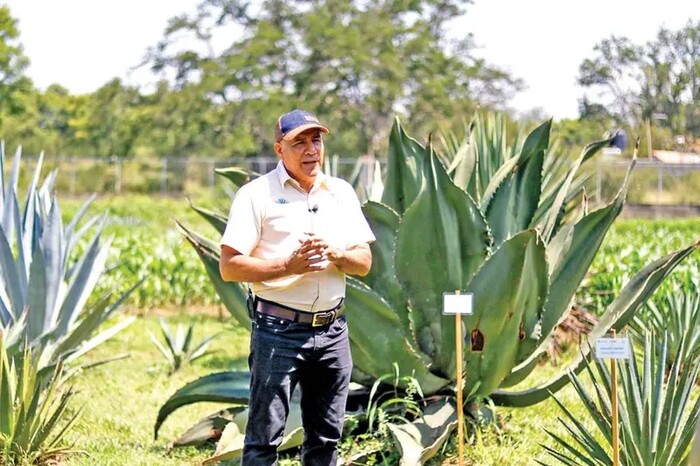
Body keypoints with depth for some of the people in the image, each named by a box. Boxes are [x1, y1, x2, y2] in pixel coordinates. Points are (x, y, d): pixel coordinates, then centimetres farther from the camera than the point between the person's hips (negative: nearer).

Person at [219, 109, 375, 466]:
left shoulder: (341, 193, 12)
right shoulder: (257, 195, -4)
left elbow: (364, 262, 11)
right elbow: (229, 267, -10)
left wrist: (336, 254, -10)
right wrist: (287, 266, -20)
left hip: (332, 329, 5)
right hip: (278, 330, -5)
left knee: (326, 436, 11)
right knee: (264, 437, -6)